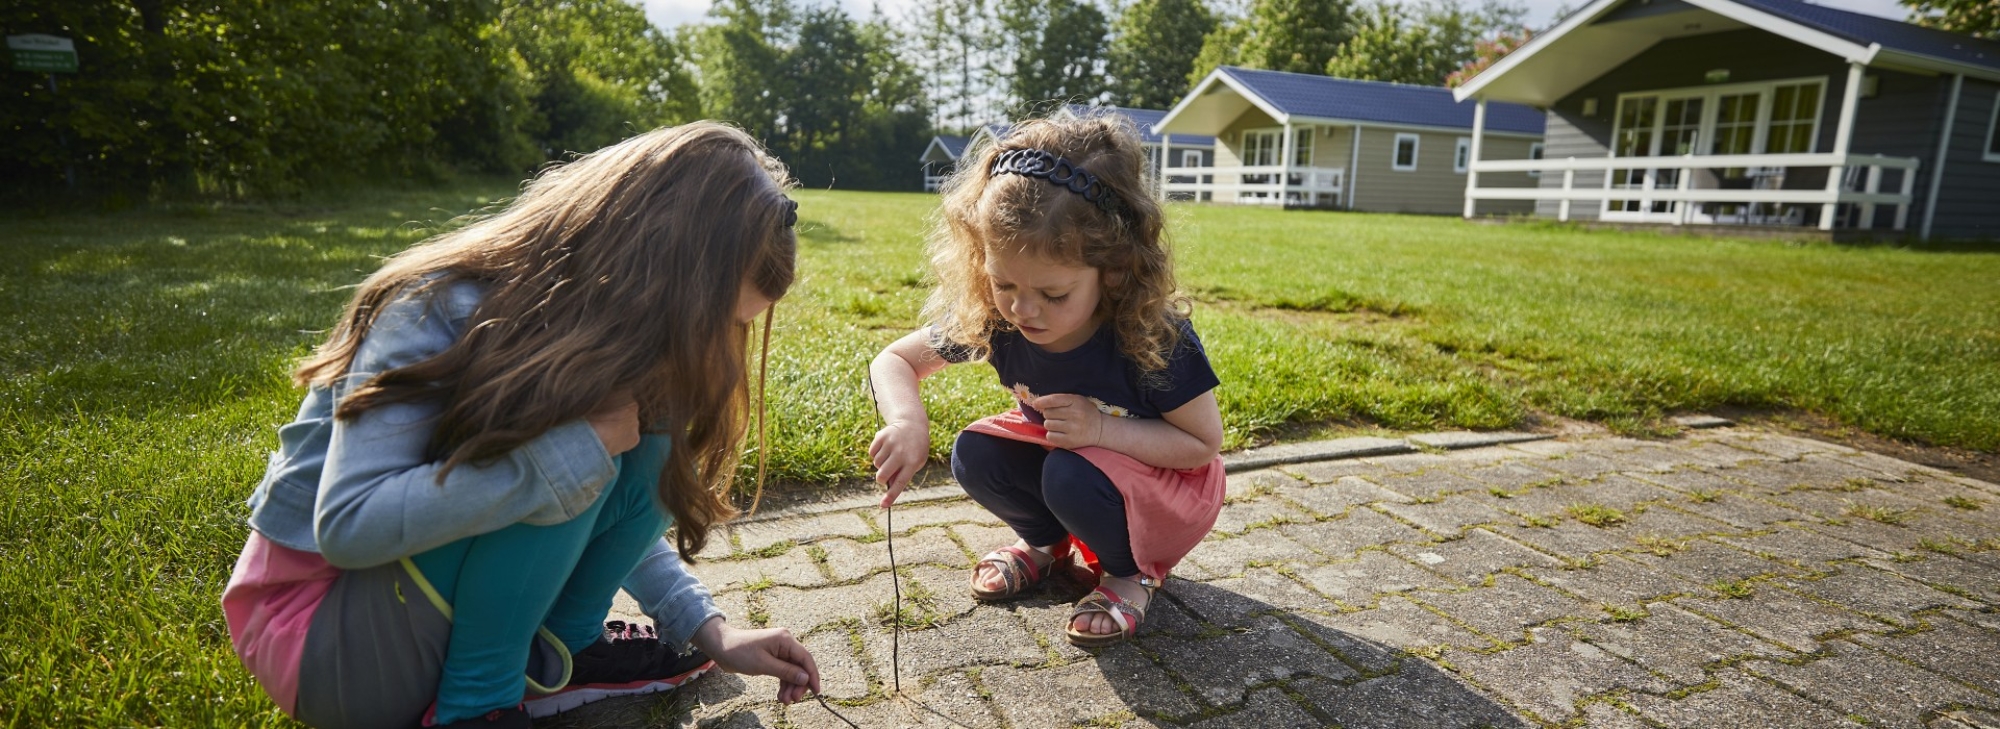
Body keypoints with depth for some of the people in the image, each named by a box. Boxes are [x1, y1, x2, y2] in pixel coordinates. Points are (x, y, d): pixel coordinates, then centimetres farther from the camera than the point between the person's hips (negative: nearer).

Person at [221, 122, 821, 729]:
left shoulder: (614, 334, -6)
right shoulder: (441, 311, -25)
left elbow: (614, 512, 4)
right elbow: (346, 525, -30)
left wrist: (708, 630, -4)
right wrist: (576, 445, -35)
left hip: (430, 588, 6)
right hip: (313, 616, -6)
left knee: (647, 432, -12)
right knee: (565, 468, -30)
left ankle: (556, 651, -4)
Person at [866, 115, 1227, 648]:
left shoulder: (1154, 339, -33)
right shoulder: (992, 316, -23)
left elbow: (1205, 443, -20)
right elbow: (894, 361, -12)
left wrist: (1103, 428, -35)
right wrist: (907, 419, -36)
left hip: (1168, 478, -4)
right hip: (1064, 452, 5)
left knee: (1072, 477, -34)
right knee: (975, 455, -19)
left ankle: (1135, 570, -1)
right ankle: (1048, 541, 11)